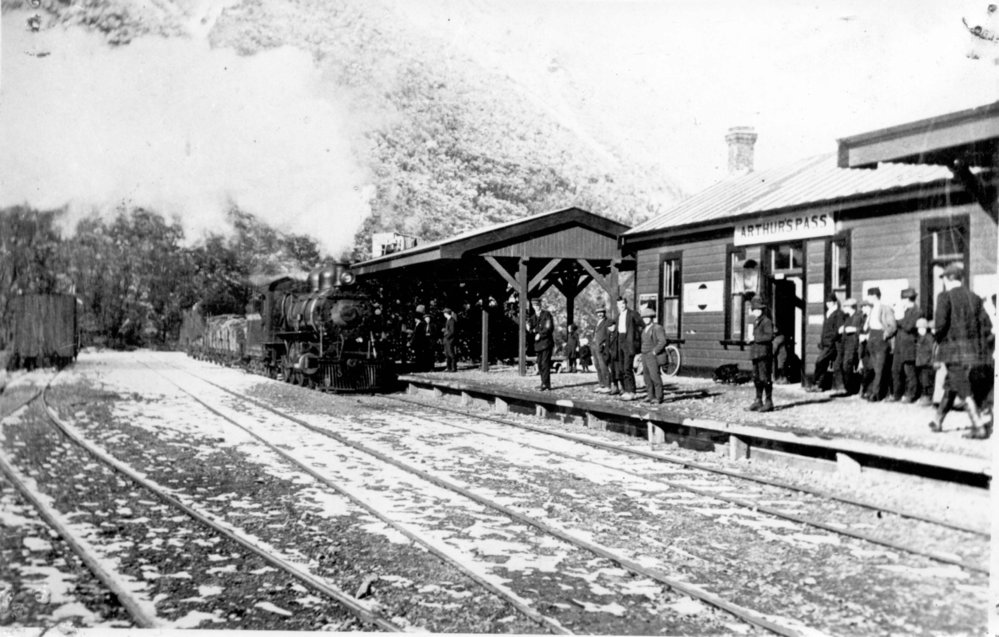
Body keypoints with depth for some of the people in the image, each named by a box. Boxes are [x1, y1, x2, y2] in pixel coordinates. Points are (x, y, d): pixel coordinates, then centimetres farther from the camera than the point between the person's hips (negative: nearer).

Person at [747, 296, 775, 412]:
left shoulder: (767, 321, -10)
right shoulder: (755, 322, 17)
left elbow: (769, 336, -19)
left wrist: (755, 339, -17)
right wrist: (750, 341, 9)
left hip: (764, 354, -9)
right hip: (756, 354, 9)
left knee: (765, 379, -5)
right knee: (756, 378, 11)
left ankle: (769, 403, 1)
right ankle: (758, 402, 17)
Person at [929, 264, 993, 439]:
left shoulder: (945, 296, -8)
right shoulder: (974, 297, 10)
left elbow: (941, 323, -18)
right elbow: (987, 325, 7)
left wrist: (936, 335, 1)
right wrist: (979, 345, 14)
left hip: (954, 349, -6)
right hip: (973, 350, 7)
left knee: (965, 390, -5)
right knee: (950, 386, 18)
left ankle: (979, 427, -11)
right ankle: (937, 421, 28)